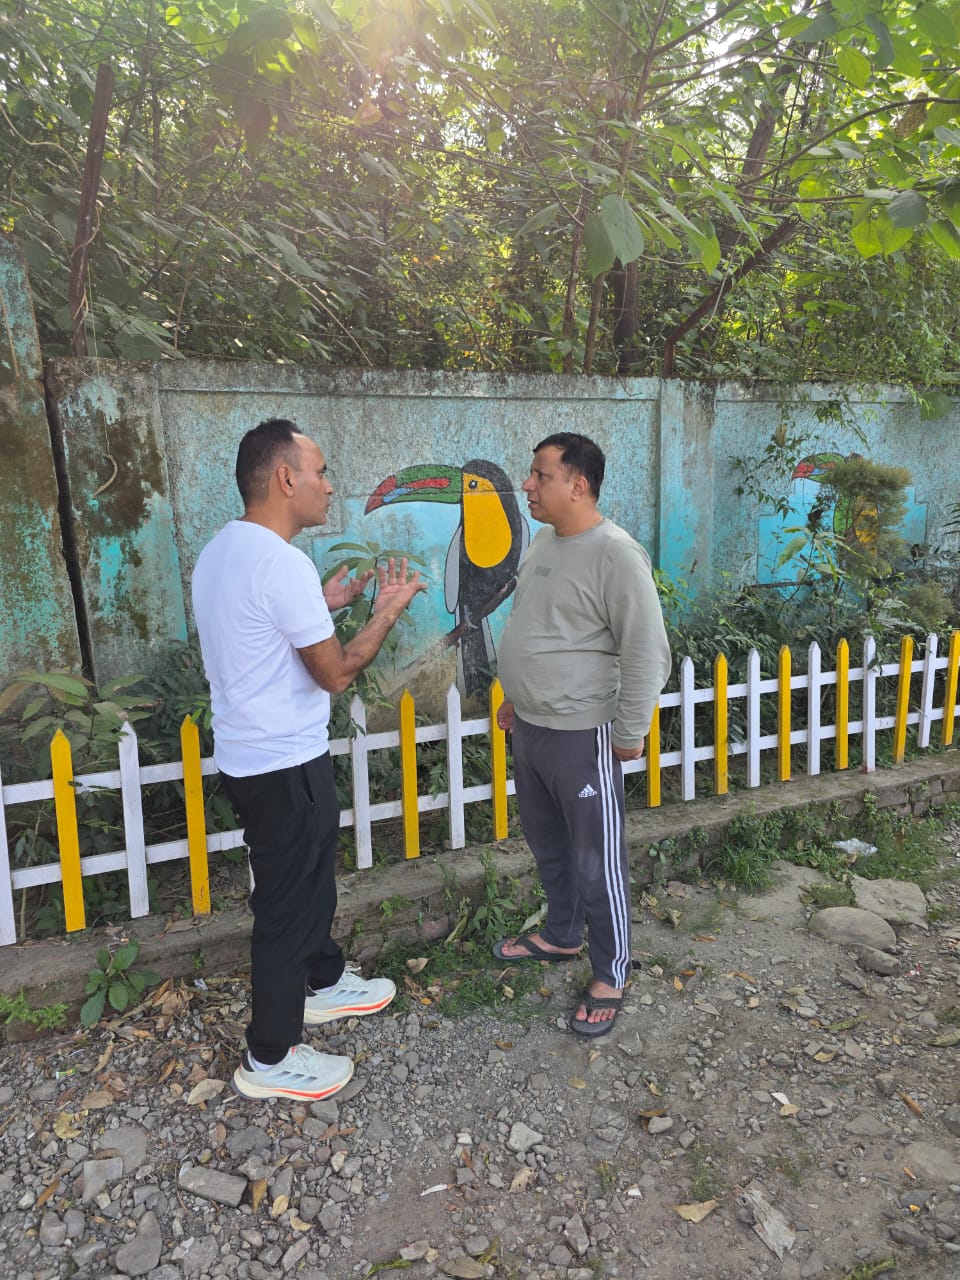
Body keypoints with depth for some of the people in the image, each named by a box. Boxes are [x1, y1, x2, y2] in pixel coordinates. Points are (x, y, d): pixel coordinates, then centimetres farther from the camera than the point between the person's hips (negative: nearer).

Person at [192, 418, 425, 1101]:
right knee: (290, 903, 6)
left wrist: (320, 604, 14)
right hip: (285, 766, -10)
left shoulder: (221, 552, 6)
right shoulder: (282, 563, -24)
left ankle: (324, 984, 46)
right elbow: (335, 672, -20)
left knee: (310, 881, 25)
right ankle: (269, 1058, 24)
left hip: (249, 756, 10)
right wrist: (388, 610, -8)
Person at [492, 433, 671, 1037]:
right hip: (530, 727, 9)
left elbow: (648, 651, -19)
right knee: (548, 845, 23)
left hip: (581, 736, -8)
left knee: (597, 861, 6)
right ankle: (562, 935, 44)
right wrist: (515, 695, 22)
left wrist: (630, 732, -15)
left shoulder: (616, 554, -20)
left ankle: (611, 975, 25)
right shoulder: (544, 541, 8)